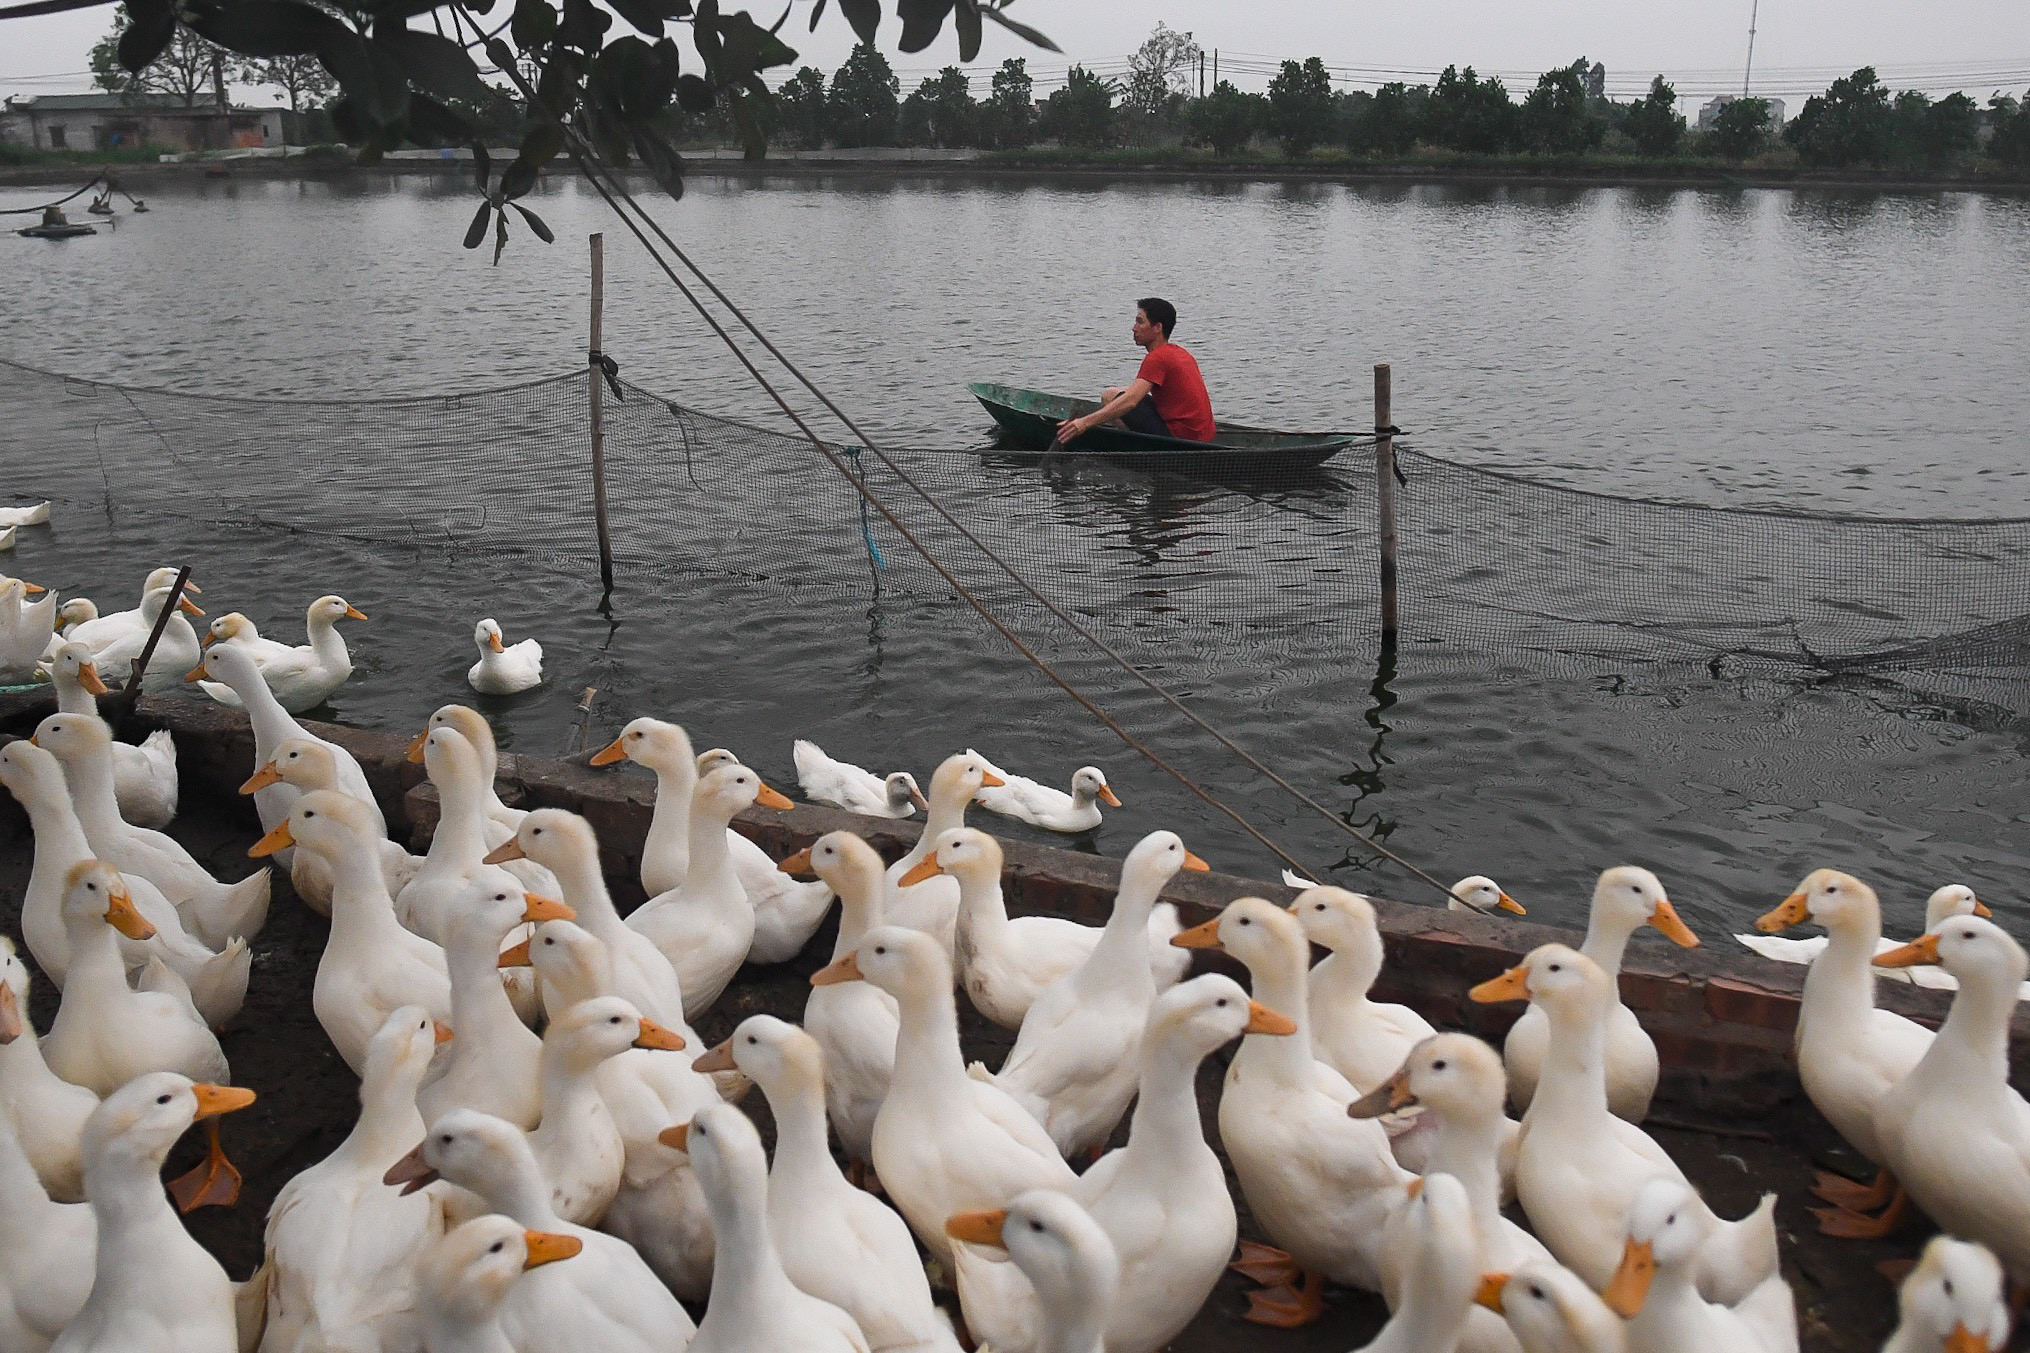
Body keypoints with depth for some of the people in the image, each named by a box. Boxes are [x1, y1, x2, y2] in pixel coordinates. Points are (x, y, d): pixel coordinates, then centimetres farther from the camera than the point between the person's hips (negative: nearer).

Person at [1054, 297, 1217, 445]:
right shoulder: (1182, 354, 16)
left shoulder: (1157, 358, -14)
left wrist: (1085, 422, -32)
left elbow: (1130, 401, -26)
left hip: (1179, 437, -10)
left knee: (1110, 396, -7)